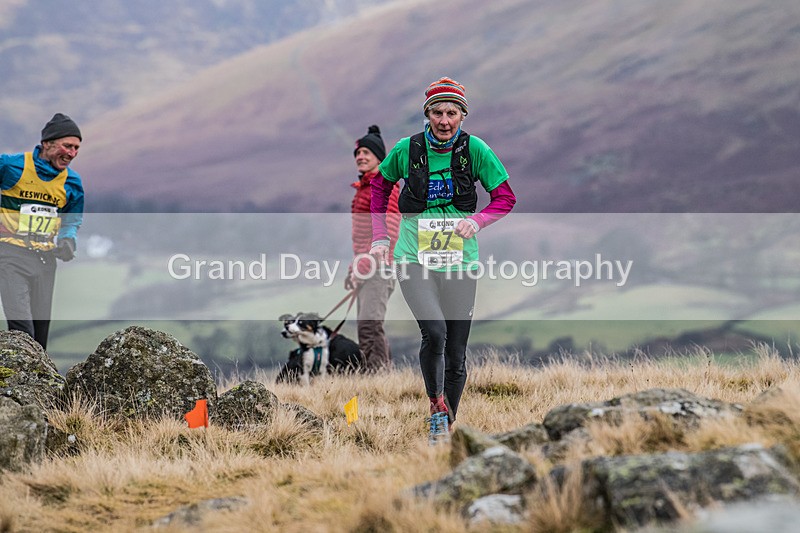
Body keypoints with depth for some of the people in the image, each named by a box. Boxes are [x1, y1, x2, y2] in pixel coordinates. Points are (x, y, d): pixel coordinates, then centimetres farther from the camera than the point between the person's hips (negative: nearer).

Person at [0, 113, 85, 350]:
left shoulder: (72, 182, 7)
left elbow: (72, 220, 21)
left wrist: (68, 241, 1)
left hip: (46, 258, 5)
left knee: (40, 328, 8)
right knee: (22, 330, -18)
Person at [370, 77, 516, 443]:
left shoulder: (474, 149, -3)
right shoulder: (407, 150, -2)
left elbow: (505, 198, 4)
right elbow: (380, 184, 17)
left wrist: (476, 221, -14)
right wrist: (379, 237, 11)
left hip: (460, 262, 1)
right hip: (414, 259, -1)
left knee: (456, 355, 5)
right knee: (434, 332, -25)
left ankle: (448, 421, 24)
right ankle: (436, 405, -5)